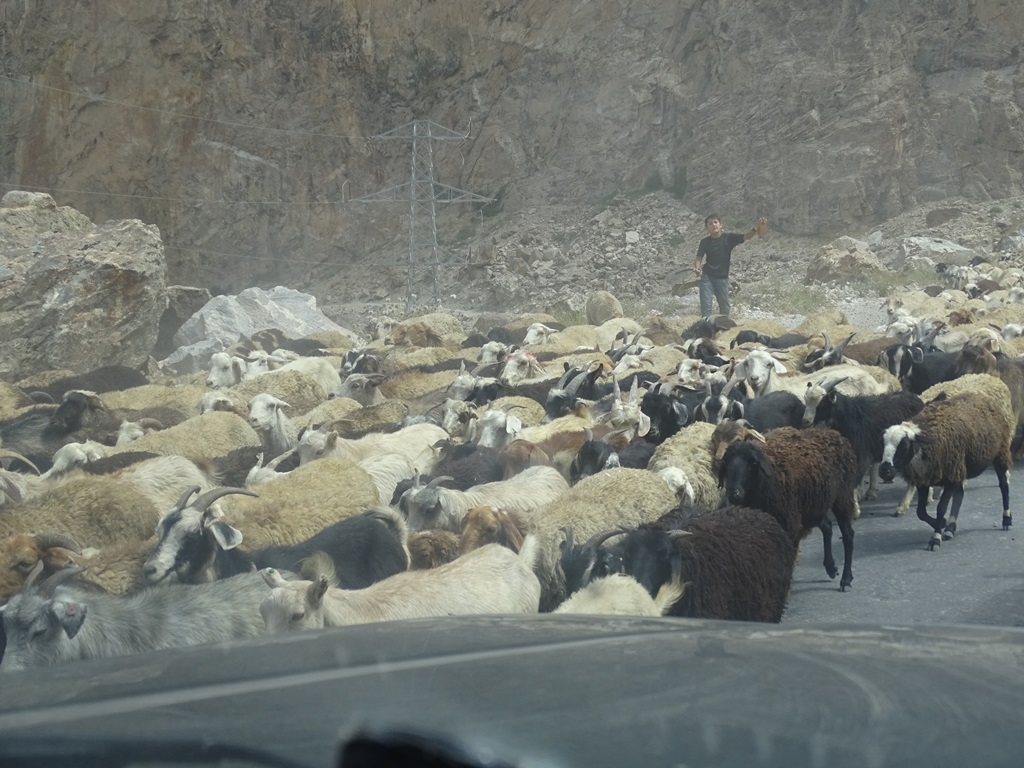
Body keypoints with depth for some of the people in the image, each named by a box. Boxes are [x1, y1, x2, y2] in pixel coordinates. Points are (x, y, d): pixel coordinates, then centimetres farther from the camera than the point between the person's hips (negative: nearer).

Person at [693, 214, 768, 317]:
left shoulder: (729, 237, -6)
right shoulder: (705, 242, -5)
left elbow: (745, 236, -16)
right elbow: (699, 258, -9)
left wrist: (755, 229, -36)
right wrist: (697, 267, -32)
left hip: (722, 278, 1)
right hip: (707, 277, -1)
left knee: (724, 307, 11)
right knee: (705, 305, -7)